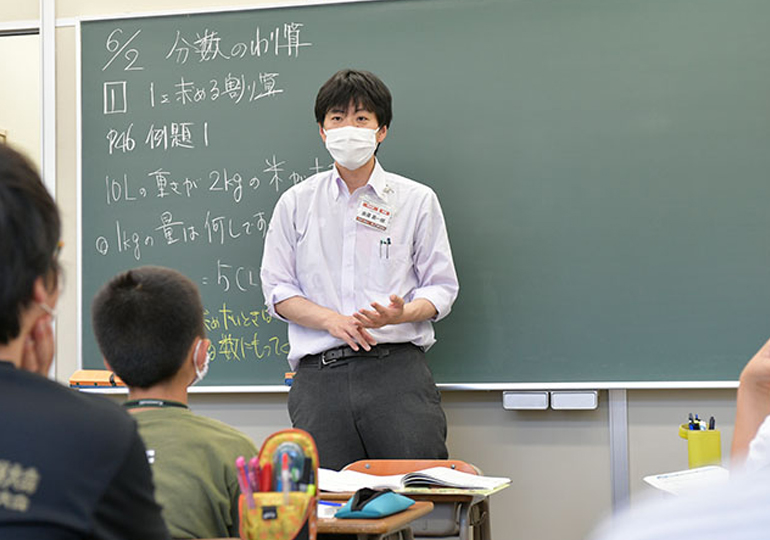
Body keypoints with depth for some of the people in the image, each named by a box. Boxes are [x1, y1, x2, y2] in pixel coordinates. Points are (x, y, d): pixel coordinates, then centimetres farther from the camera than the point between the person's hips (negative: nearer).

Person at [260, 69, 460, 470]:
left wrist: (400, 313, -12)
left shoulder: (417, 200, 10)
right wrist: (331, 319, -8)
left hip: (397, 365, -1)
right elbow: (278, 290, 10)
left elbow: (441, 287, 10)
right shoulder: (296, 203, 13)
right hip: (319, 373, 1)